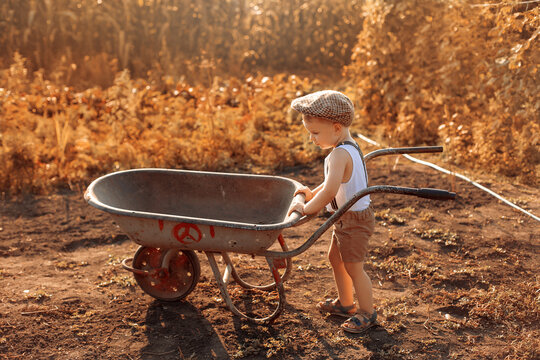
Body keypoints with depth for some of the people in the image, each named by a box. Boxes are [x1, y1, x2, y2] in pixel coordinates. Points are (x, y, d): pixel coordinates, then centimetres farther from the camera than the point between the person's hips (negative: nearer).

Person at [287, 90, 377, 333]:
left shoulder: (340, 154, -28)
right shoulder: (349, 147, 5)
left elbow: (330, 191, -36)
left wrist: (307, 208, -23)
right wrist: (312, 193, 9)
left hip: (354, 220, -11)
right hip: (346, 219, 11)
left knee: (353, 268, 4)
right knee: (335, 258, 23)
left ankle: (367, 313, 22)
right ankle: (345, 303, 40)